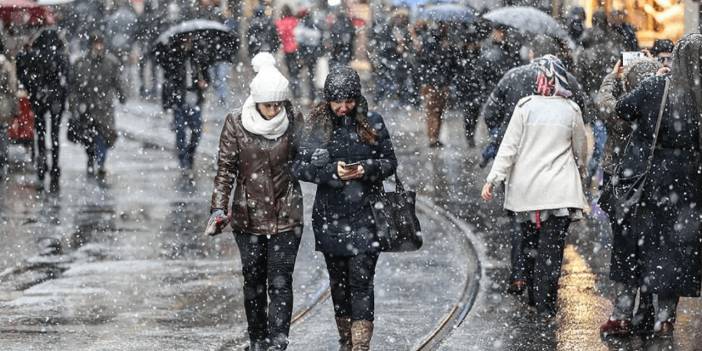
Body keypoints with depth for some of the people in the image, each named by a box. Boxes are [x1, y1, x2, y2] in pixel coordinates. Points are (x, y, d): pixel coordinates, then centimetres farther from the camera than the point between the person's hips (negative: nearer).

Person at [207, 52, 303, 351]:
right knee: (254, 281, 11)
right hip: (249, 215, 1)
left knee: (280, 282, -7)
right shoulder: (236, 126, -6)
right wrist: (219, 207, -12)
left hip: (287, 216, -1)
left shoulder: (294, 124, -3)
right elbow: (225, 169, -5)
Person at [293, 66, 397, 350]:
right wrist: (332, 171, -18)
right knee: (338, 282, 11)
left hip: (365, 216, -2)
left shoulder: (372, 123, 0)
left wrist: (366, 169, -15)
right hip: (330, 217, 2)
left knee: (361, 281, -9)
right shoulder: (317, 124, 0)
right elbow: (299, 167, -3)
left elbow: (390, 162, 5)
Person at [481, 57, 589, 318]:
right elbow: (581, 150, 12)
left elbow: (509, 146, -7)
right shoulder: (571, 111, -1)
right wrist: (580, 173, 31)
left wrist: (493, 179, -4)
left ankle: (534, 295, 22)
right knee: (552, 246, 0)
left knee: (531, 242, 14)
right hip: (560, 189, 0)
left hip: (526, 188, 0)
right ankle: (545, 304, -4)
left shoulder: (526, 107, -5)